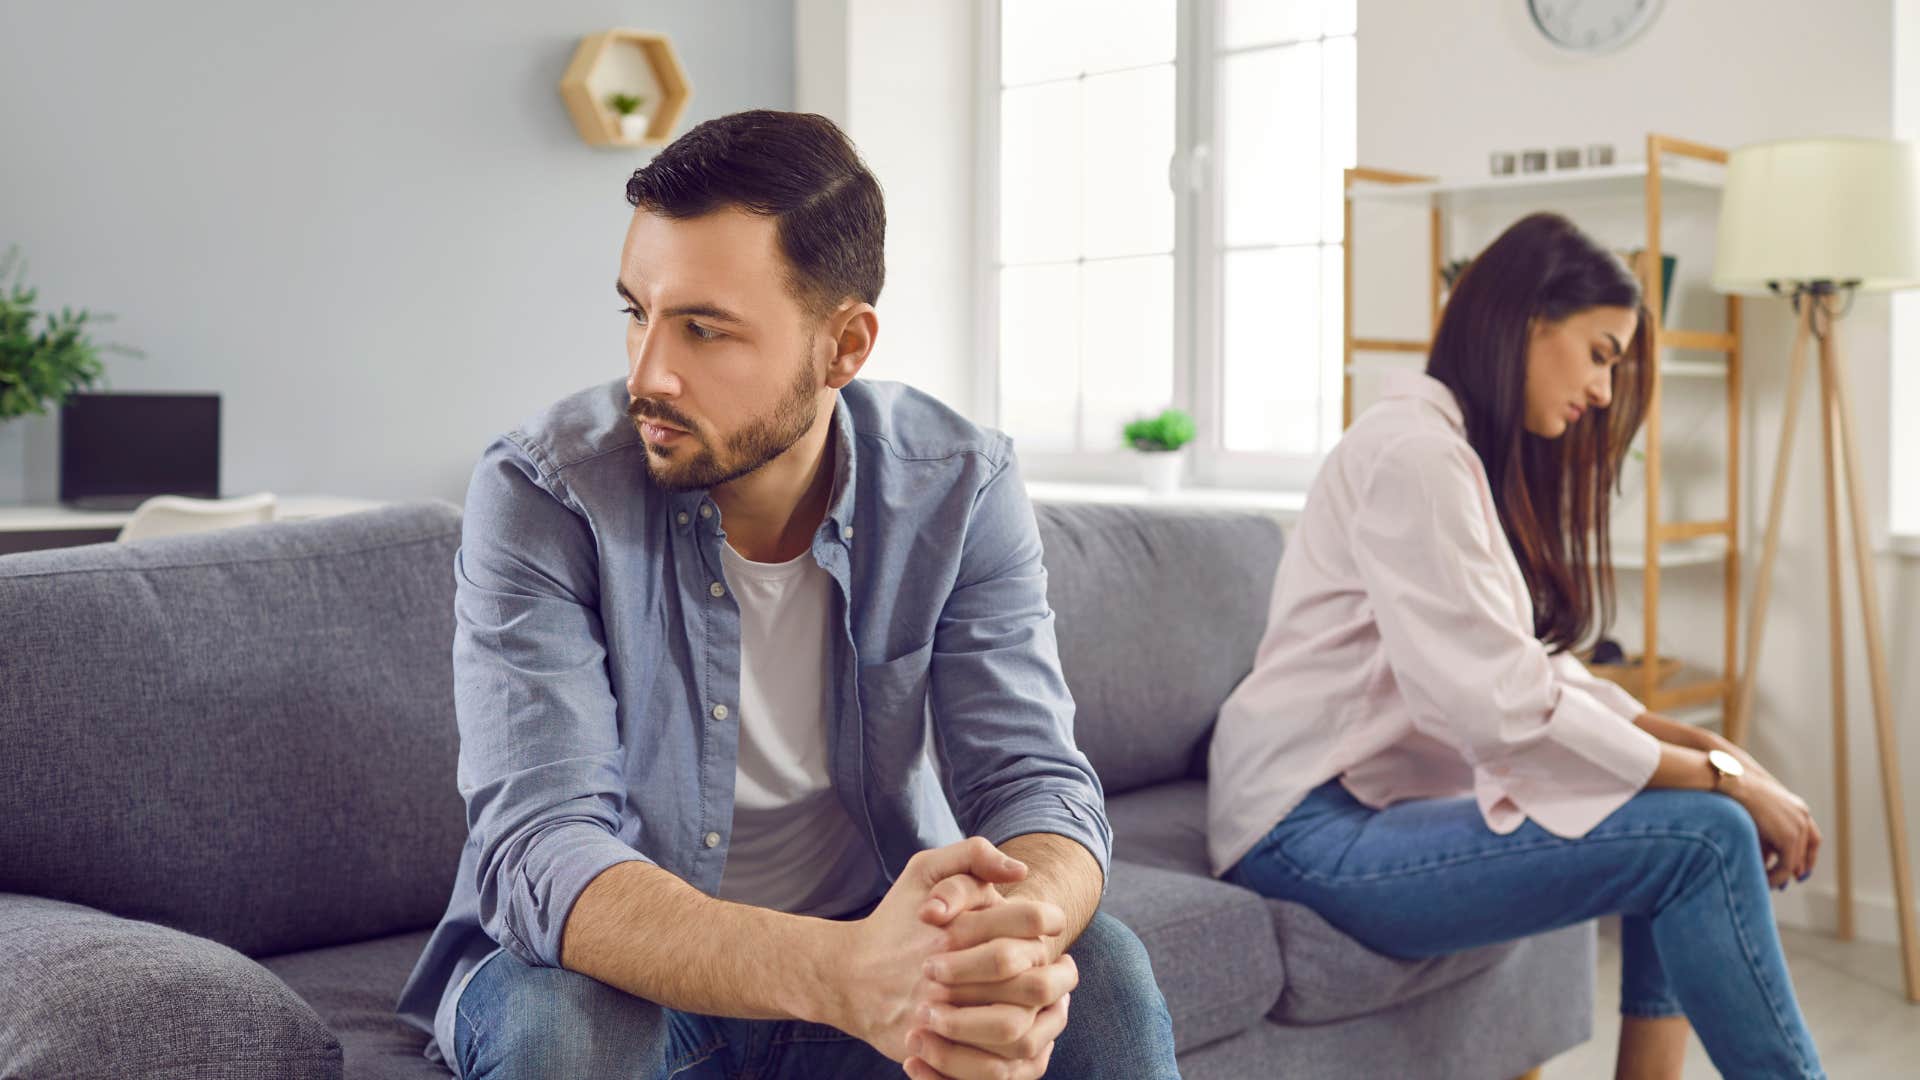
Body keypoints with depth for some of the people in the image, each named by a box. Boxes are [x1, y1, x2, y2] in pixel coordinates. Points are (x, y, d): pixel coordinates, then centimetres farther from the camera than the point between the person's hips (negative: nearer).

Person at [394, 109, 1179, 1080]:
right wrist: (838, 971, -48)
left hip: (870, 943, 2)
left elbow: (1035, 779, -15)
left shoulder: (959, 489, -12)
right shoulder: (539, 494, -20)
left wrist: (1017, 936, -42)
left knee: (1102, 973, -23)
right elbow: (538, 849, -30)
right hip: (622, 964, -1)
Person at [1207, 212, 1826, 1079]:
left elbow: (1539, 668, 11)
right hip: (1315, 831, -10)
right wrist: (1717, 776, -15)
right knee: (1702, 837, -17)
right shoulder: (1414, 451, -15)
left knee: (1703, 818, 4)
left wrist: (1698, 744, -2)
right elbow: (1496, 706, -23)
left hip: (1386, 799, 10)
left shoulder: (1477, 460, 17)